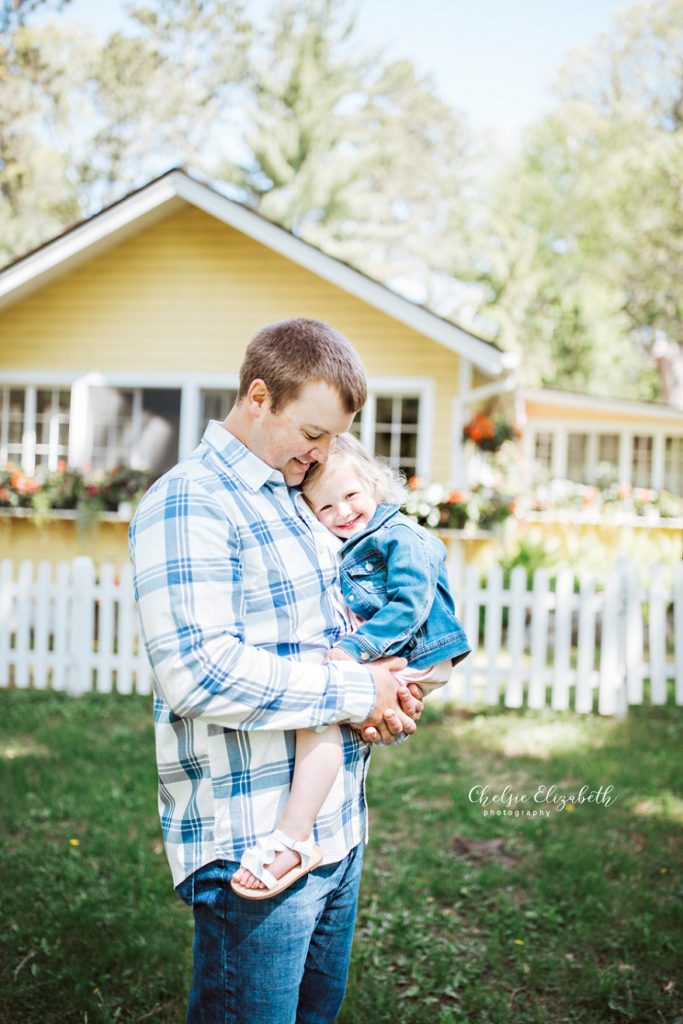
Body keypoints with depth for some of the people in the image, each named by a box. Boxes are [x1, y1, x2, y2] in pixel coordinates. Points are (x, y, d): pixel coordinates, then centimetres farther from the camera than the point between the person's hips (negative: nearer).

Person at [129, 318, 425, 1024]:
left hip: (336, 828, 9)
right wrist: (356, 692, -18)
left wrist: (379, 697, 2)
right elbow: (199, 673, -28)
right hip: (253, 845, -9)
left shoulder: (294, 499, 14)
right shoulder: (190, 502, -16)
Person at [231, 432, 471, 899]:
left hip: (408, 665, -11)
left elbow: (411, 605, -19)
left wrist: (356, 647, -27)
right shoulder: (342, 550, 20)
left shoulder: (402, 537, -7)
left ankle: (294, 839, -33)